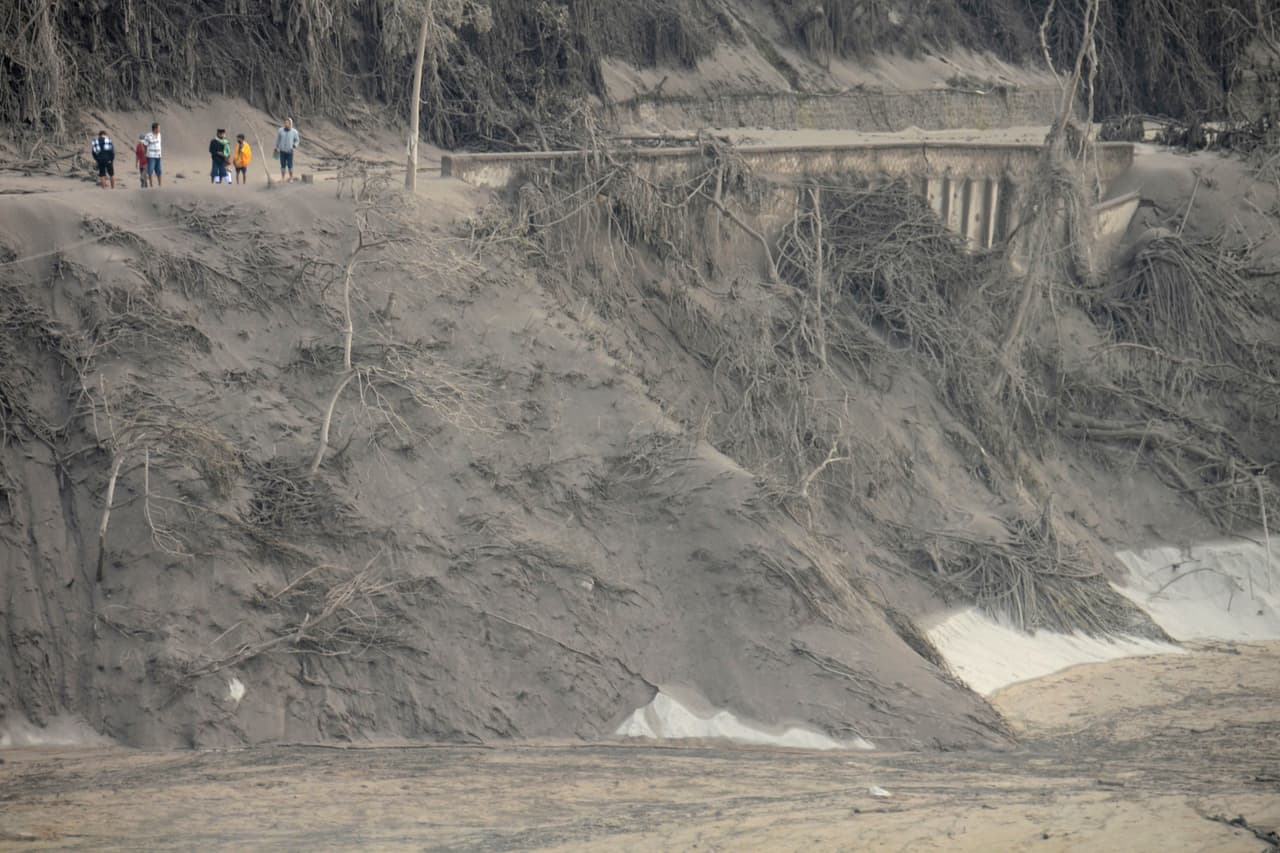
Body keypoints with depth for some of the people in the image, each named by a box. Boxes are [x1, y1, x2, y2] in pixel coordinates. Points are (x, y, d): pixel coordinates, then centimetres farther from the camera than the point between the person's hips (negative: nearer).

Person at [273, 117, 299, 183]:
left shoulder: (294, 131, -5)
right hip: (282, 151, 1)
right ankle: (282, 178, 15)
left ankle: (291, 178, 11)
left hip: (289, 151, -1)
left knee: (290, 165, -4)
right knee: (283, 165, 4)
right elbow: (278, 140, 10)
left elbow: (296, 140, 6)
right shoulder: (280, 131, -2)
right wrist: (276, 148, 15)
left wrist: (295, 145, -15)